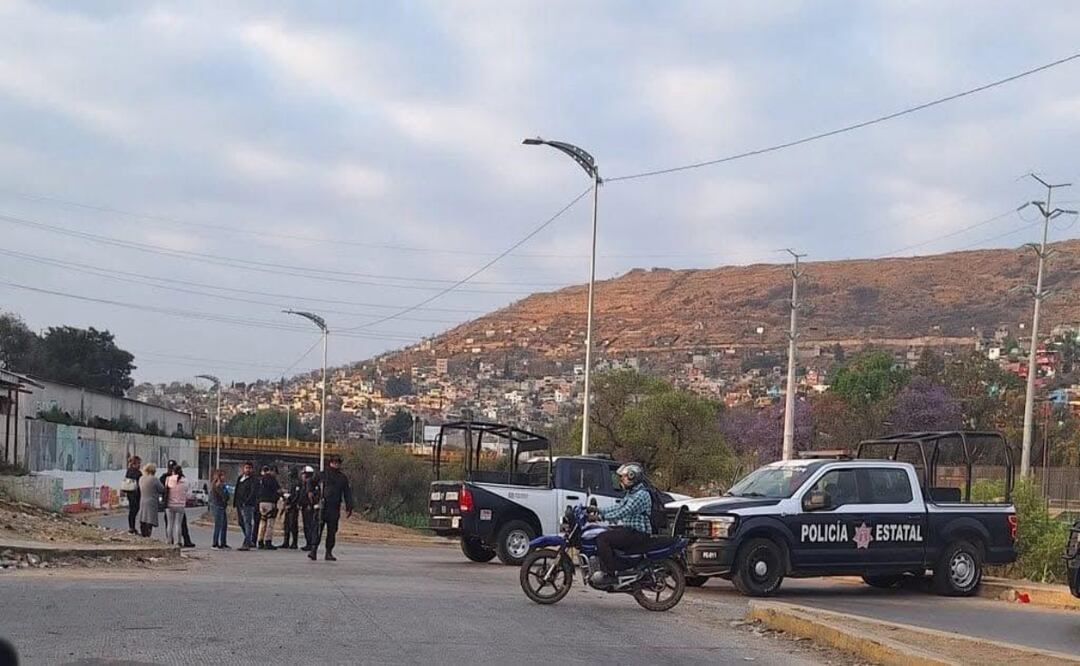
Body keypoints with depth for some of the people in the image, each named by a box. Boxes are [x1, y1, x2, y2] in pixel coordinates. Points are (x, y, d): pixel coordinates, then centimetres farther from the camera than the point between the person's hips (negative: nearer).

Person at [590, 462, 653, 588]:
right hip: (628, 530, 11)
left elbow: (623, 512, -24)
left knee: (602, 539, -22)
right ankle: (604, 569, 11)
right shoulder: (631, 493, 19)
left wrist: (602, 516, -23)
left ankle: (609, 574, -23)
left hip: (638, 534, -11)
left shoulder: (641, 495, -16)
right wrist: (599, 511, 10)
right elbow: (617, 507, 21)